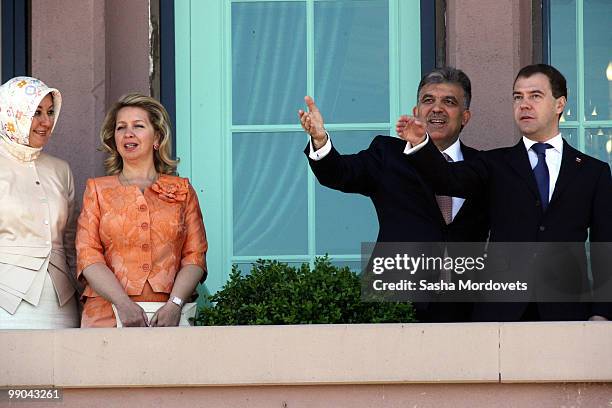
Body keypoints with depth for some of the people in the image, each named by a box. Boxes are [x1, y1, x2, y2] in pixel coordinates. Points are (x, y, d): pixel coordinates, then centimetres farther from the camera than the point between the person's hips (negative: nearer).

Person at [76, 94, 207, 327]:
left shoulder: (182, 190, 13)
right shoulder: (97, 190, 12)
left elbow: (195, 256, 5)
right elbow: (88, 256, 1)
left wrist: (175, 304, -12)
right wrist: (123, 303, -14)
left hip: (168, 316, 0)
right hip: (108, 315, 0)